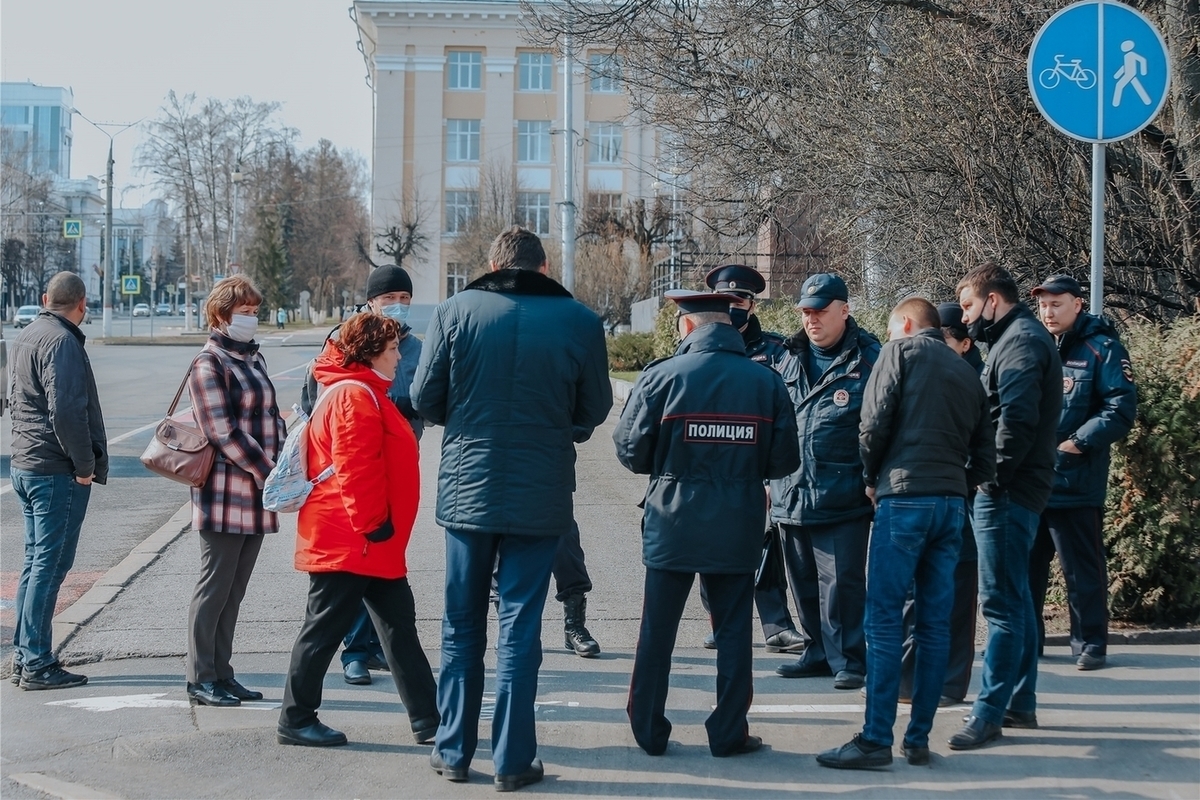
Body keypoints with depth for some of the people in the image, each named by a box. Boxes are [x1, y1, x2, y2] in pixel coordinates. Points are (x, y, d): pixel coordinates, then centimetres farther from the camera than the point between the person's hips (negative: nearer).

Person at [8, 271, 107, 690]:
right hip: (57, 472, -10)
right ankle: (37, 665, -3)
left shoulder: (25, 337, 15)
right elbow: (66, 410, -24)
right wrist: (84, 465, -16)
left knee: (35, 561, 15)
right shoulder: (61, 342, -16)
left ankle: (23, 656, 20)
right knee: (50, 565, -6)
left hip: (25, 465, 10)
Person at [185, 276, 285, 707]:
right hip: (225, 496, -8)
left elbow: (271, 417, 17)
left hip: (256, 496, 8)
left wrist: (280, 468, 1)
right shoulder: (209, 365, -9)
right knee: (215, 587, -1)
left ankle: (221, 672, 18)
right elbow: (224, 433, -16)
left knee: (234, 590, 11)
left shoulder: (253, 358, 16)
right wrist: (269, 474, -18)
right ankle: (201, 679, 6)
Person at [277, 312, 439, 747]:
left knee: (399, 625, 10)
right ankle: (296, 720, 9)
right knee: (324, 629, -1)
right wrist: (372, 525, -21)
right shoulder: (355, 397, -16)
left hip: (372, 546, 11)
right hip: (352, 542, -11)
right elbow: (353, 470, -23)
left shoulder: (363, 393, 18)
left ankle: (428, 719, 13)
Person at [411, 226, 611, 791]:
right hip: (541, 495, 0)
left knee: (461, 626, 12)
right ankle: (512, 760, 9)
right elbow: (595, 409, 3)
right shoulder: (579, 321, -4)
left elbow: (424, 396, -2)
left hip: (466, 488, 1)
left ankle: (454, 750, 19)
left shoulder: (456, 311, -4)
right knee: (520, 627, 6)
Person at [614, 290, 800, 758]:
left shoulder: (661, 377, -10)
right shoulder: (767, 382, -3)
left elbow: (630, 452, -7)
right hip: (739, 528, 1)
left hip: (672, 524, -1)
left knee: (657, 632, 11)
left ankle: (649, 732, 18)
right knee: (733, 631, 11)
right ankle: (728, 734, 15)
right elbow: (784, 461, -1)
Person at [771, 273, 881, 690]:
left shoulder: (868, 360, -5)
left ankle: (847, 659, 5)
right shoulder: (793, 359, 14)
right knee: (805, 583, 14)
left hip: (842, 496, -6)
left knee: (841, 582, -5)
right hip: (792, 494, 7)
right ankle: (819, 652, 26)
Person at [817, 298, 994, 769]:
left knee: (884, 620, -5)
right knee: (935, 623, 7)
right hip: (953, 503, 6)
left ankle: (876, 739, -7)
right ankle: (918, 739, 10)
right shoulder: (967, 373, 20)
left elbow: (875, 421, -6)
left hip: (904, 498, -6)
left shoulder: (902, 350, 4)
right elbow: (984, 456, 14)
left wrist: (872, 479, 8)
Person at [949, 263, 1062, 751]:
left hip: (1007, 492, -11)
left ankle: (989, 712, -5)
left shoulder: (1020, 341, -12)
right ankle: (1021, 703, 23)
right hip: (1011, 491, 11)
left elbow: (1017, 418, -23)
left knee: (1002, 602, -7)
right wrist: (995, 478, 10)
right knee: (1015, 600, 15)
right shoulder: (1020, 338, 19)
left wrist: (994, 476, -18)